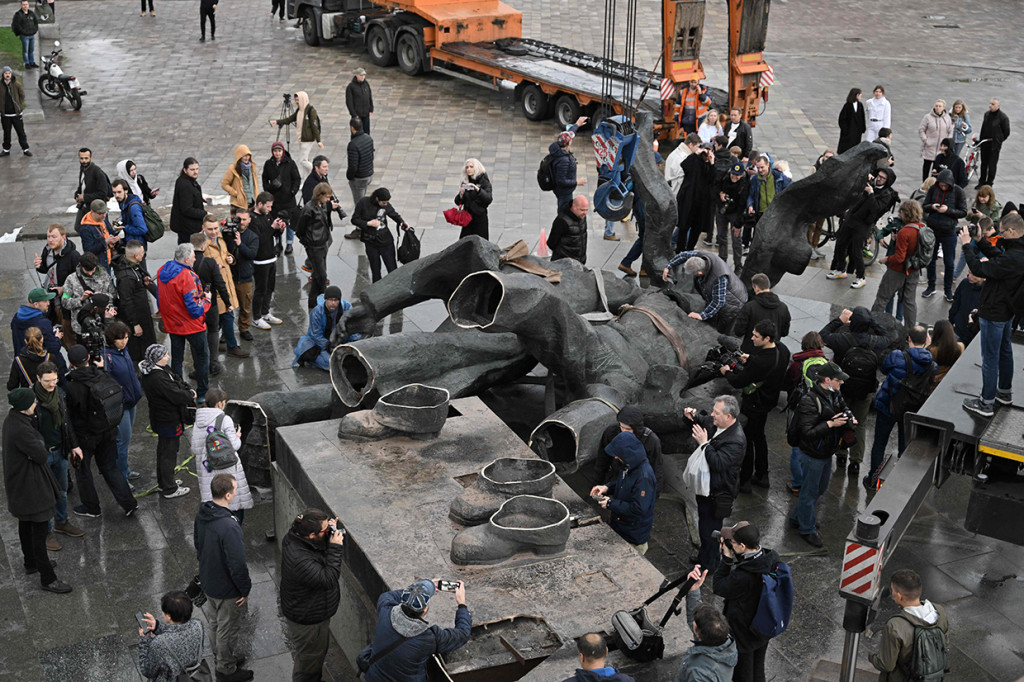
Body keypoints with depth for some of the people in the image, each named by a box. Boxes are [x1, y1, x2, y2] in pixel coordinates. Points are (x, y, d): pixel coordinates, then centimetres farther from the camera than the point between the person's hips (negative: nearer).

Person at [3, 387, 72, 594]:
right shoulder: (20, 430, -32)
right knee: (38, 530, -1)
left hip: (20, 483, 11)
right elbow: (41, 455, -25)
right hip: (30, 486, -11)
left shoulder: (13, 419, 0)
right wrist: (40, 446, -8)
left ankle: (31, 563, 45)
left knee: (26, 524, 26)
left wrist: (38, 447, -14)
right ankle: (47, 578, 7)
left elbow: (40, 444, 5)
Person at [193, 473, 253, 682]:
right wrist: (245, 589, -15)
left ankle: (220, 655, 51)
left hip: (208, 580, 8)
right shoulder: (229, 527, -37)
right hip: (226, 588, -8)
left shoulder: (202, 514, -11)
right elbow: (237, 565, -30)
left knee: (214, 621, 28)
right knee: (228, 628, 14)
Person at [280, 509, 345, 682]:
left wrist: (334, 530, -16)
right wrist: (335, 547, -35)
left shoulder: (294, 537, -12)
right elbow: (329, 579, -36)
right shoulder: (300, 560, -41)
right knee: (309, 661, 15)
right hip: (308, 622, -10)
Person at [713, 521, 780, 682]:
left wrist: (727, 558, -23)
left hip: (744, 635, -7)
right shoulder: (772, 559, -18)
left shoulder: (741, 577, -40)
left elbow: (718, 588, -21)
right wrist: (733, 557, -11)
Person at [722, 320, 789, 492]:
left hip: (754, 405, -9)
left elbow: (738, 382, -24)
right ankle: (761, 476, 39)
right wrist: (750, 360, 3)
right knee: (758, 436, 26)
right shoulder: (782, 349, -10)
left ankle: (744, 481, 21)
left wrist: (726, 372, -4)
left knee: (746, 440, 8)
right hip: (770, 400, 9)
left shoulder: (760, 362, -36)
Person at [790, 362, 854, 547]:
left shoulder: (834, 394, -1)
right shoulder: (809, 401, -28)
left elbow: (844, 408, 22)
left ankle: (797, 518, 42)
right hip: (812, 455, -9)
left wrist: (848, 419, 0)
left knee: (821, 488, 24)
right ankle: (807, 529, 24)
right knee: (810, 491, 6)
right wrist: (830, 424, -30)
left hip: (827, 452, 9)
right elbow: (807, 432, -30)